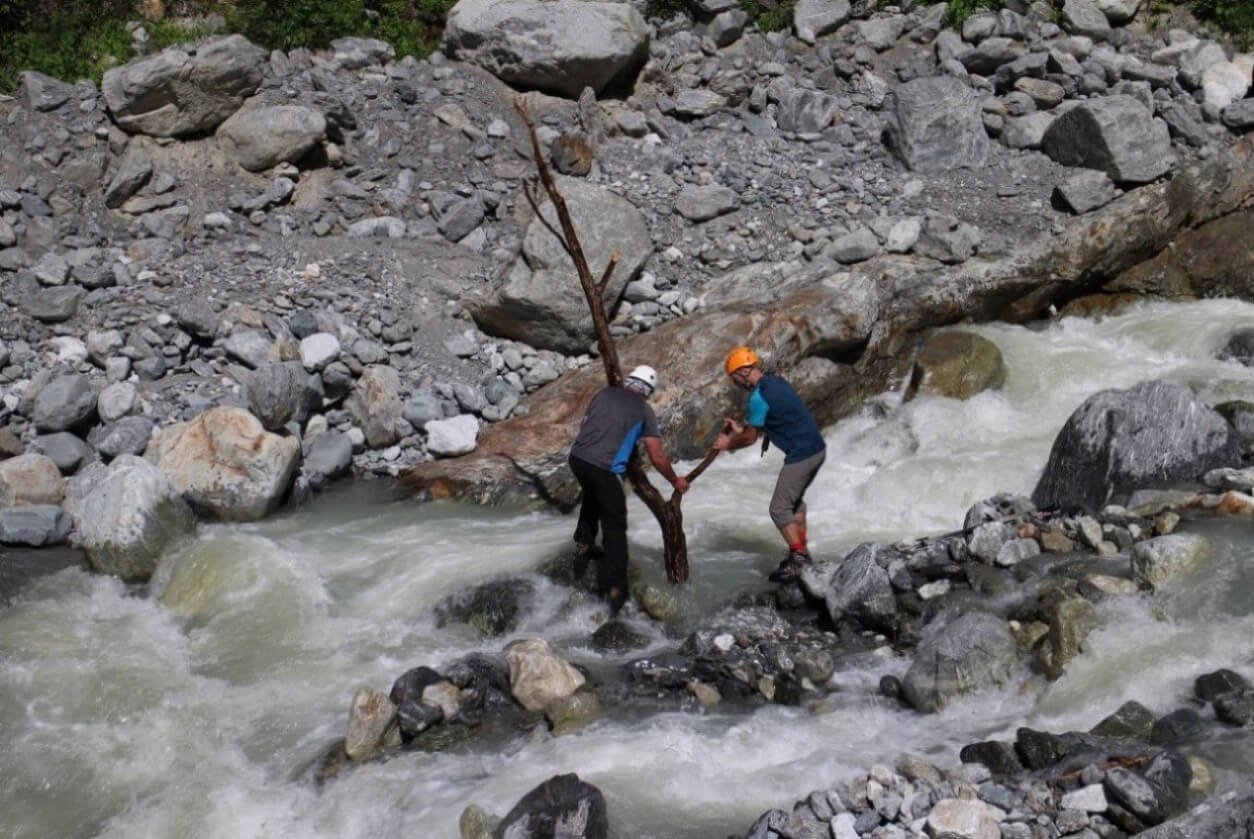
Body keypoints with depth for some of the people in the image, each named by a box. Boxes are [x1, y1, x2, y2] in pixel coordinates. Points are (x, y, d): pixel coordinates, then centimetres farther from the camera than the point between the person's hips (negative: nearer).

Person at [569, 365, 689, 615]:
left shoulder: (605, 393, 16)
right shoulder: (644, 410, 7)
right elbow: (657, 457, 6)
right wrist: (675, 481, 21)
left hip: (578, 458, 5)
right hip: (605, 469, -5)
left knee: (592, 496, 38)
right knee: (615, 529, 5)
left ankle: (583, 546, 39)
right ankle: (615, 590, 0)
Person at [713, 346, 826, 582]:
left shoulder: (759, 396, -17)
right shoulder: (775, 382, 12)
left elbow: (750, 438, -8)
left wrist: (728, 444, 10)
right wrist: (741, 428, 23)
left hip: (801, 455, -10)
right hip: (817, 448, 10)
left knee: (780, 509, -1)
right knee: (795, 500, 24)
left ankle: (798, 560, 1)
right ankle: (800, 552, 30)